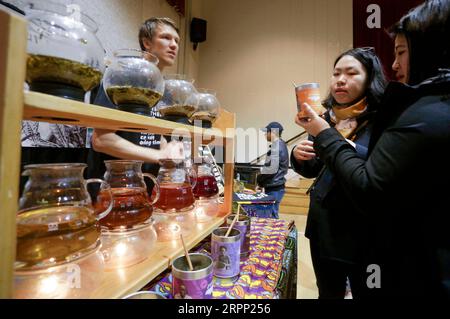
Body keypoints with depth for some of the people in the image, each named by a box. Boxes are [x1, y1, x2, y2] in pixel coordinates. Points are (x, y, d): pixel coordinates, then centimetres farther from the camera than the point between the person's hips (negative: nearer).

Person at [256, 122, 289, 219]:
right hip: (275, 186, 10)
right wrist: (262, 181, 13)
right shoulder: (280, 145, 14)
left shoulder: (276, 147, -17)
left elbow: (271, 169, -24)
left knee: (271, 216, -1)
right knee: (272, 214, 18)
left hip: (274, 188, -10)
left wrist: (259, 179, -8)